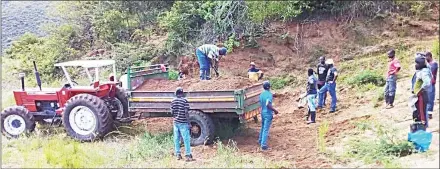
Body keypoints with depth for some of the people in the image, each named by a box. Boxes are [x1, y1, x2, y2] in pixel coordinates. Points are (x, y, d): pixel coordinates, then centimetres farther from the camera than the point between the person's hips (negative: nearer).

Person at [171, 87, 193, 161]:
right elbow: (186, 112, -14)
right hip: (183, 122, -5)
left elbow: (172, 112, 6)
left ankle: (178, 154, 13)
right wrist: (189, 123, -11)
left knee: (176, 139, 10)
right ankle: (187, 155, -3)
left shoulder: (173, 101, 5)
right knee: (186, 139, -1)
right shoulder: (184, 101, -10)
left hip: (175, 122, 5)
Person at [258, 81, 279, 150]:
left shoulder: (261, 94, 5)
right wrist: (275, 110, -19)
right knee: (266, 129, -5)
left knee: (263, 127, 23)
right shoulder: (269, 94, -18)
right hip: (268, 114, -7)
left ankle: (260, 140, 36)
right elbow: (268, 104, -29)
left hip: (263, 112, 8)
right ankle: (263, 145, -4)